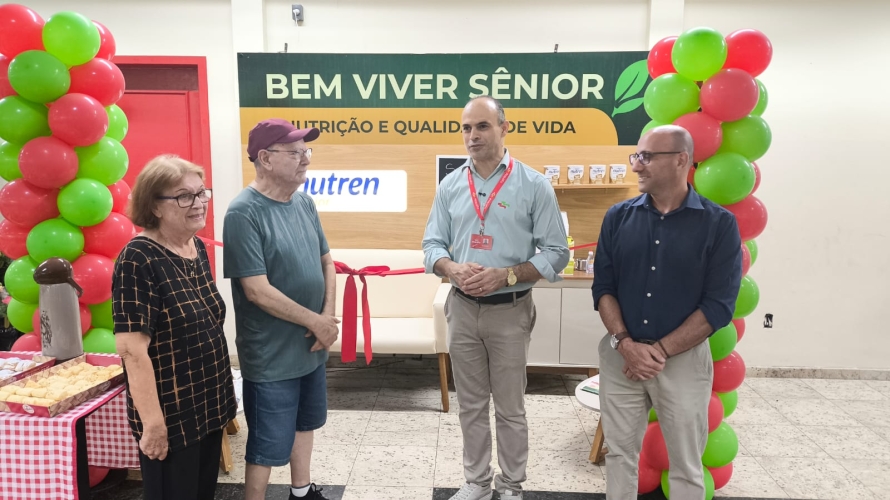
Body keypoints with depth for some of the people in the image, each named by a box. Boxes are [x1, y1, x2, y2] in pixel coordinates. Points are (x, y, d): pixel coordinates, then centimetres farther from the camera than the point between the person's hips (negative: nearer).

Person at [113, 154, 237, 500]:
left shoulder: (197, 248, 4)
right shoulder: (139, 260, -20)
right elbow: (132, 350, -23)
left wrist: (222, 394, 15)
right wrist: (153, 423, -21)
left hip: (210, 406, 7)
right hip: (171, 417, -7)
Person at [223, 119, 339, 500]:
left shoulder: (304, 203, 3)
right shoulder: (244, 212, -19)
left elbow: (326, 261, 10)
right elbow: (258, 291, -22)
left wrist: (327, 316, -5)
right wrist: (316, 322, -16)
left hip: (311, 347, 8)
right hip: (271, 356, -8)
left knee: (305, 423, 24)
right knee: (267, 445, 6)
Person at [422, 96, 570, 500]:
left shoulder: (533, 185, -7)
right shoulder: (450, 186, 4)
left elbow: (556, 253, -8)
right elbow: (432, 245, 5)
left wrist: (505, 275, -20)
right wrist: (453, 269, -16)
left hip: (510, 311, -3)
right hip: (462, 308, 3)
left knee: (510, 408, 10)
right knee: (471, 404, 16)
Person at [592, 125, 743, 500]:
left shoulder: (719, 223, -7)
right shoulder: (618, 217, 2)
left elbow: (719, 305, -11)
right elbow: (603, 286, 1)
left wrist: (660, 350, -14)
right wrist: (625, 343, -12)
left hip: (683, 359, -2)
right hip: (620, 355, 2)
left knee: (686, 465, 12)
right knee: (620, 452, 14)